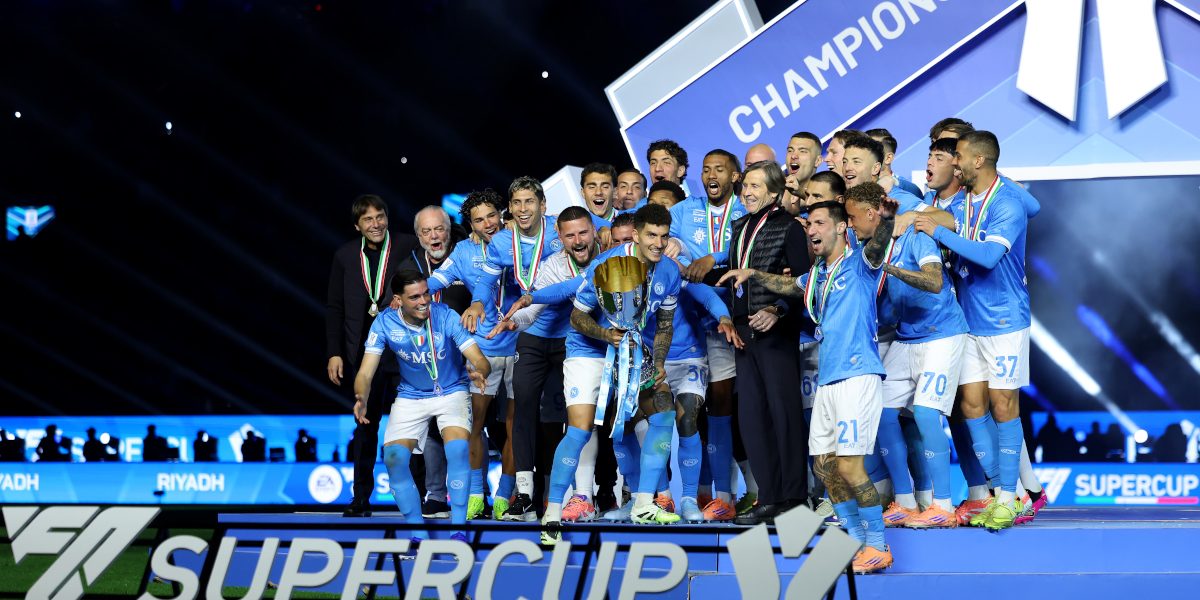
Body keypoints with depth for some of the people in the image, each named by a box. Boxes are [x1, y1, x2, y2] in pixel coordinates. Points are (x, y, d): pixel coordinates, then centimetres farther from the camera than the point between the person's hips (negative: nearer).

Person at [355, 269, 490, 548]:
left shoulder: (446, 316, -21)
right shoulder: (385, 323, -16)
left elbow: (480, 360, -24)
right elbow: (365, 373, -18)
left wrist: (479, 373, -49)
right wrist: (361, 397, -40)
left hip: (452, 392, -2)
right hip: (410, 397, 2)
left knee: (458, 448, -29)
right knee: (394, 458, -17)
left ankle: (458, 530, -17)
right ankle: (418, 534, -1)